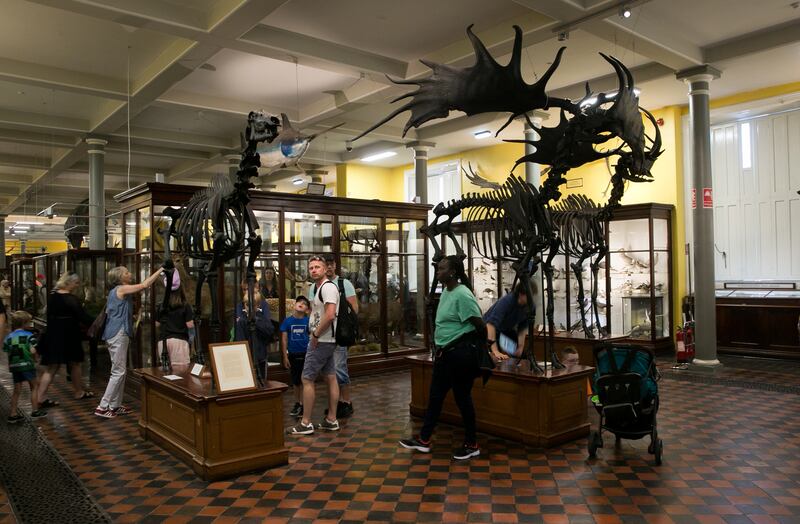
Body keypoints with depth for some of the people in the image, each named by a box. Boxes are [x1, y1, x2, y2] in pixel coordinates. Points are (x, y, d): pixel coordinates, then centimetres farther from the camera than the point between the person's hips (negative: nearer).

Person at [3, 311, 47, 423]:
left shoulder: (8, 337, 6)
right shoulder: (29, 335, -9)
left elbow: (8, 353, 3)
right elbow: (33, 351, -17)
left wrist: (10, 366, 14)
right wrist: (34, 359, 1)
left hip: (14, 366, 5)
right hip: (27, 365, -5)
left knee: (16, 390, 12)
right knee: (33, 387, 9)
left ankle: (13, 414, 14)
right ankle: (35, 410, 12)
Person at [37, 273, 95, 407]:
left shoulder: (52, 296, 7)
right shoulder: (71, 299, -16)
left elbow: (50, 315, 14)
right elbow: (83, 317, -17)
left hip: (53, 335, 7)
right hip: (68, 335, -7)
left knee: (52, 367, 10)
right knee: (75, 364, 10)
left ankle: (41, 397, 4)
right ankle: (79, 392, 22)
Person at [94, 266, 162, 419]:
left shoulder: (115, 291, 18)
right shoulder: (121, 289, -10)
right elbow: (144, 285, -14)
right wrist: (160, 270, -10)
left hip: (115, 334, 10)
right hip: (118, 334, -10)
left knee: (119, 371, 12)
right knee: (118, 372, -7)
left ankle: (115, 405, 17)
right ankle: (102, 407, -4)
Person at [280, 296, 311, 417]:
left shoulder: (308, 321, -4)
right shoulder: (288, 320, -1)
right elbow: (284, 339, 2)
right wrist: (285, 356, -1)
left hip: (305, 354, -2)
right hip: (293, 355, 2)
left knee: (303, 380, 3)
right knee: (295, 380, 14)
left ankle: (302, 405, 14)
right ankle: (297, 404, 28)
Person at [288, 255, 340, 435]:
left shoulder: (328, 287, -16)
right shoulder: (318, 288, 16)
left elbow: (330, 315, -26)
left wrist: (315, 334, -18)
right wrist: (316, 334, 12)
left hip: (321, 342, -10)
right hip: (326, 341, 10)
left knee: (307, 379, -5)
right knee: (330, 378, 10)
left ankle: (305, 423, 1)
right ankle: (331, 420, 17)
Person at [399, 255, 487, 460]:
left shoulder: (462, 295, -19)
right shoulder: (446, 292, 10)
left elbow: (480, 325, -18)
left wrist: (480, 349, -8)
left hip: (461, 353, -9)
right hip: (446, 352, 9)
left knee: (462, 397, 3)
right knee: (435, 395, 14)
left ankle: (472, 445, 19)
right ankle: (424, 440, 26)